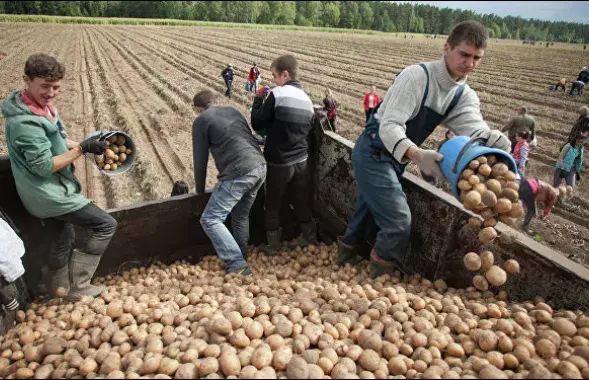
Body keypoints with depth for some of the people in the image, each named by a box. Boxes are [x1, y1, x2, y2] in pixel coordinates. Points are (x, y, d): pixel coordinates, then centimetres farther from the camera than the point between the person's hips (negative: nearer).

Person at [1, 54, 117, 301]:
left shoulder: (40, 106, 4)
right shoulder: (25, 121, -26)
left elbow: (54, 142, 16)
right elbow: (44, 166, -25)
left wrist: (85, 145, 3)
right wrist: (82, 149, -24)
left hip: (49, 193, 10)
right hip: (48, 195, -10)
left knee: (63, 241, 24)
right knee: (106, 225, -6)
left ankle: (58, 290, 44)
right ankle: (78, 286, 5)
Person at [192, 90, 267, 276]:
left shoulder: (201, 121, 5)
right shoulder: (233, 111, 23)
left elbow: (200, 159, 5)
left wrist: (199, 189, 18)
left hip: (239, 173, -8)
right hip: (260, 166, 8)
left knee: (210, 219, -1)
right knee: (241, 217, 21)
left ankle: (238, 267, -6)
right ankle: (241, 259, 27)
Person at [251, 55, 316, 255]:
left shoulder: (277, 94, -15)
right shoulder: (307, 99, 6)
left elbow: (257, 124, -9)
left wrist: (257, 99, 4)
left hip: (279, 162, -5)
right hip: (301, 161, 6)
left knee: (273, 204, 12)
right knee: (302, 202, 19)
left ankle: (273, 244, 23)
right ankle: (310, 237, 32)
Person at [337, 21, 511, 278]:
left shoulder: (465, 96, 1)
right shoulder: (416, 76, -22)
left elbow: (474, 127, -17)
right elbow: (389, 126, -30)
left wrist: (493, 138, -40)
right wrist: (416, 155, -47)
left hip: (396, 159, 8)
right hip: (373, 153, -8)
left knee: (369, 210, 21)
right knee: (399, 221, -8)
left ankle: (347, 254, 44)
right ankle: (381, 279, 13)